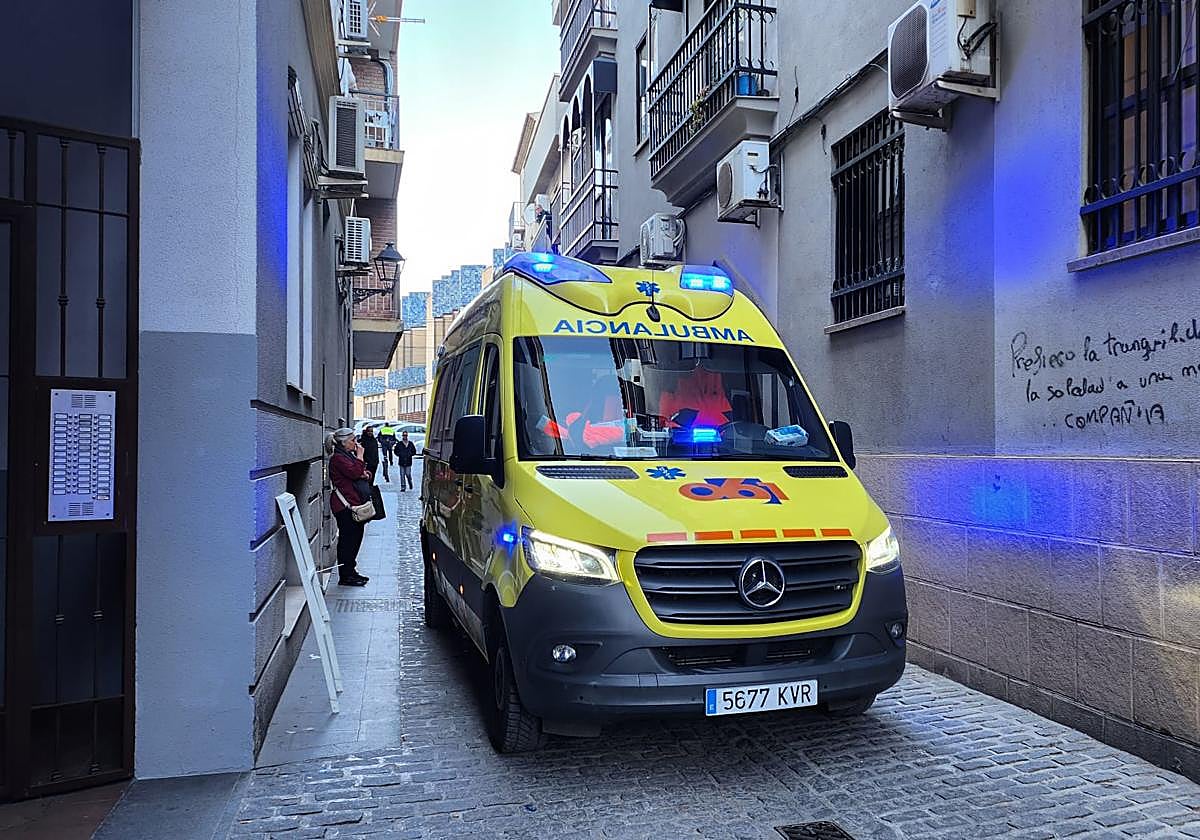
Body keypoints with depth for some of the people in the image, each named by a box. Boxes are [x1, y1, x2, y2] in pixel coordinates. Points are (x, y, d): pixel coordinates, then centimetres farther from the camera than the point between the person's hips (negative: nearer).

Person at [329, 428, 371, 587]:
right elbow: (355, 472, -22)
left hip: (356, 505, 10)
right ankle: (345, 576, 0)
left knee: (355, 538, 14)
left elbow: (362, 473, 24)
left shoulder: (350, 455, 20)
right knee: (347, 540, -6)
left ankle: (351, 571, 23)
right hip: (345, 506, -10)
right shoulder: (338, 458, -11)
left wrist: (366, 474, 2)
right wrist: (360, 456, -10)